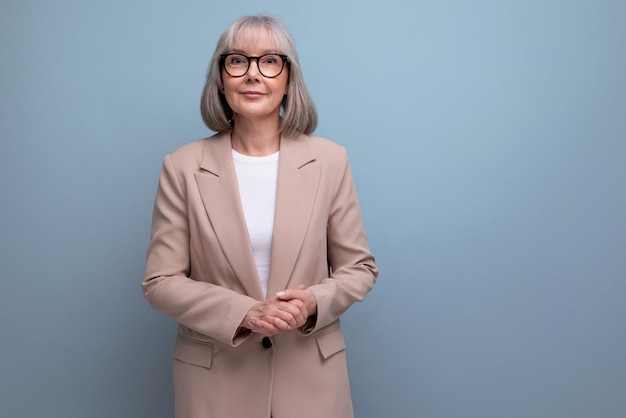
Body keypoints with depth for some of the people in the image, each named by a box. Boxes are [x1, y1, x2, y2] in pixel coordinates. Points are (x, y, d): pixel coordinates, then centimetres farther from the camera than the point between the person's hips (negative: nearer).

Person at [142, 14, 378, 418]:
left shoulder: (330, 160, -4)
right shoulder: (183, 167, -6)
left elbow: (359, 267, 2)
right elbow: (161, 281, -5)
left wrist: (314, 302, -17)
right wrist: (245, 314, -17)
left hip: (311, 373, 1)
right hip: (215, 375, 0)